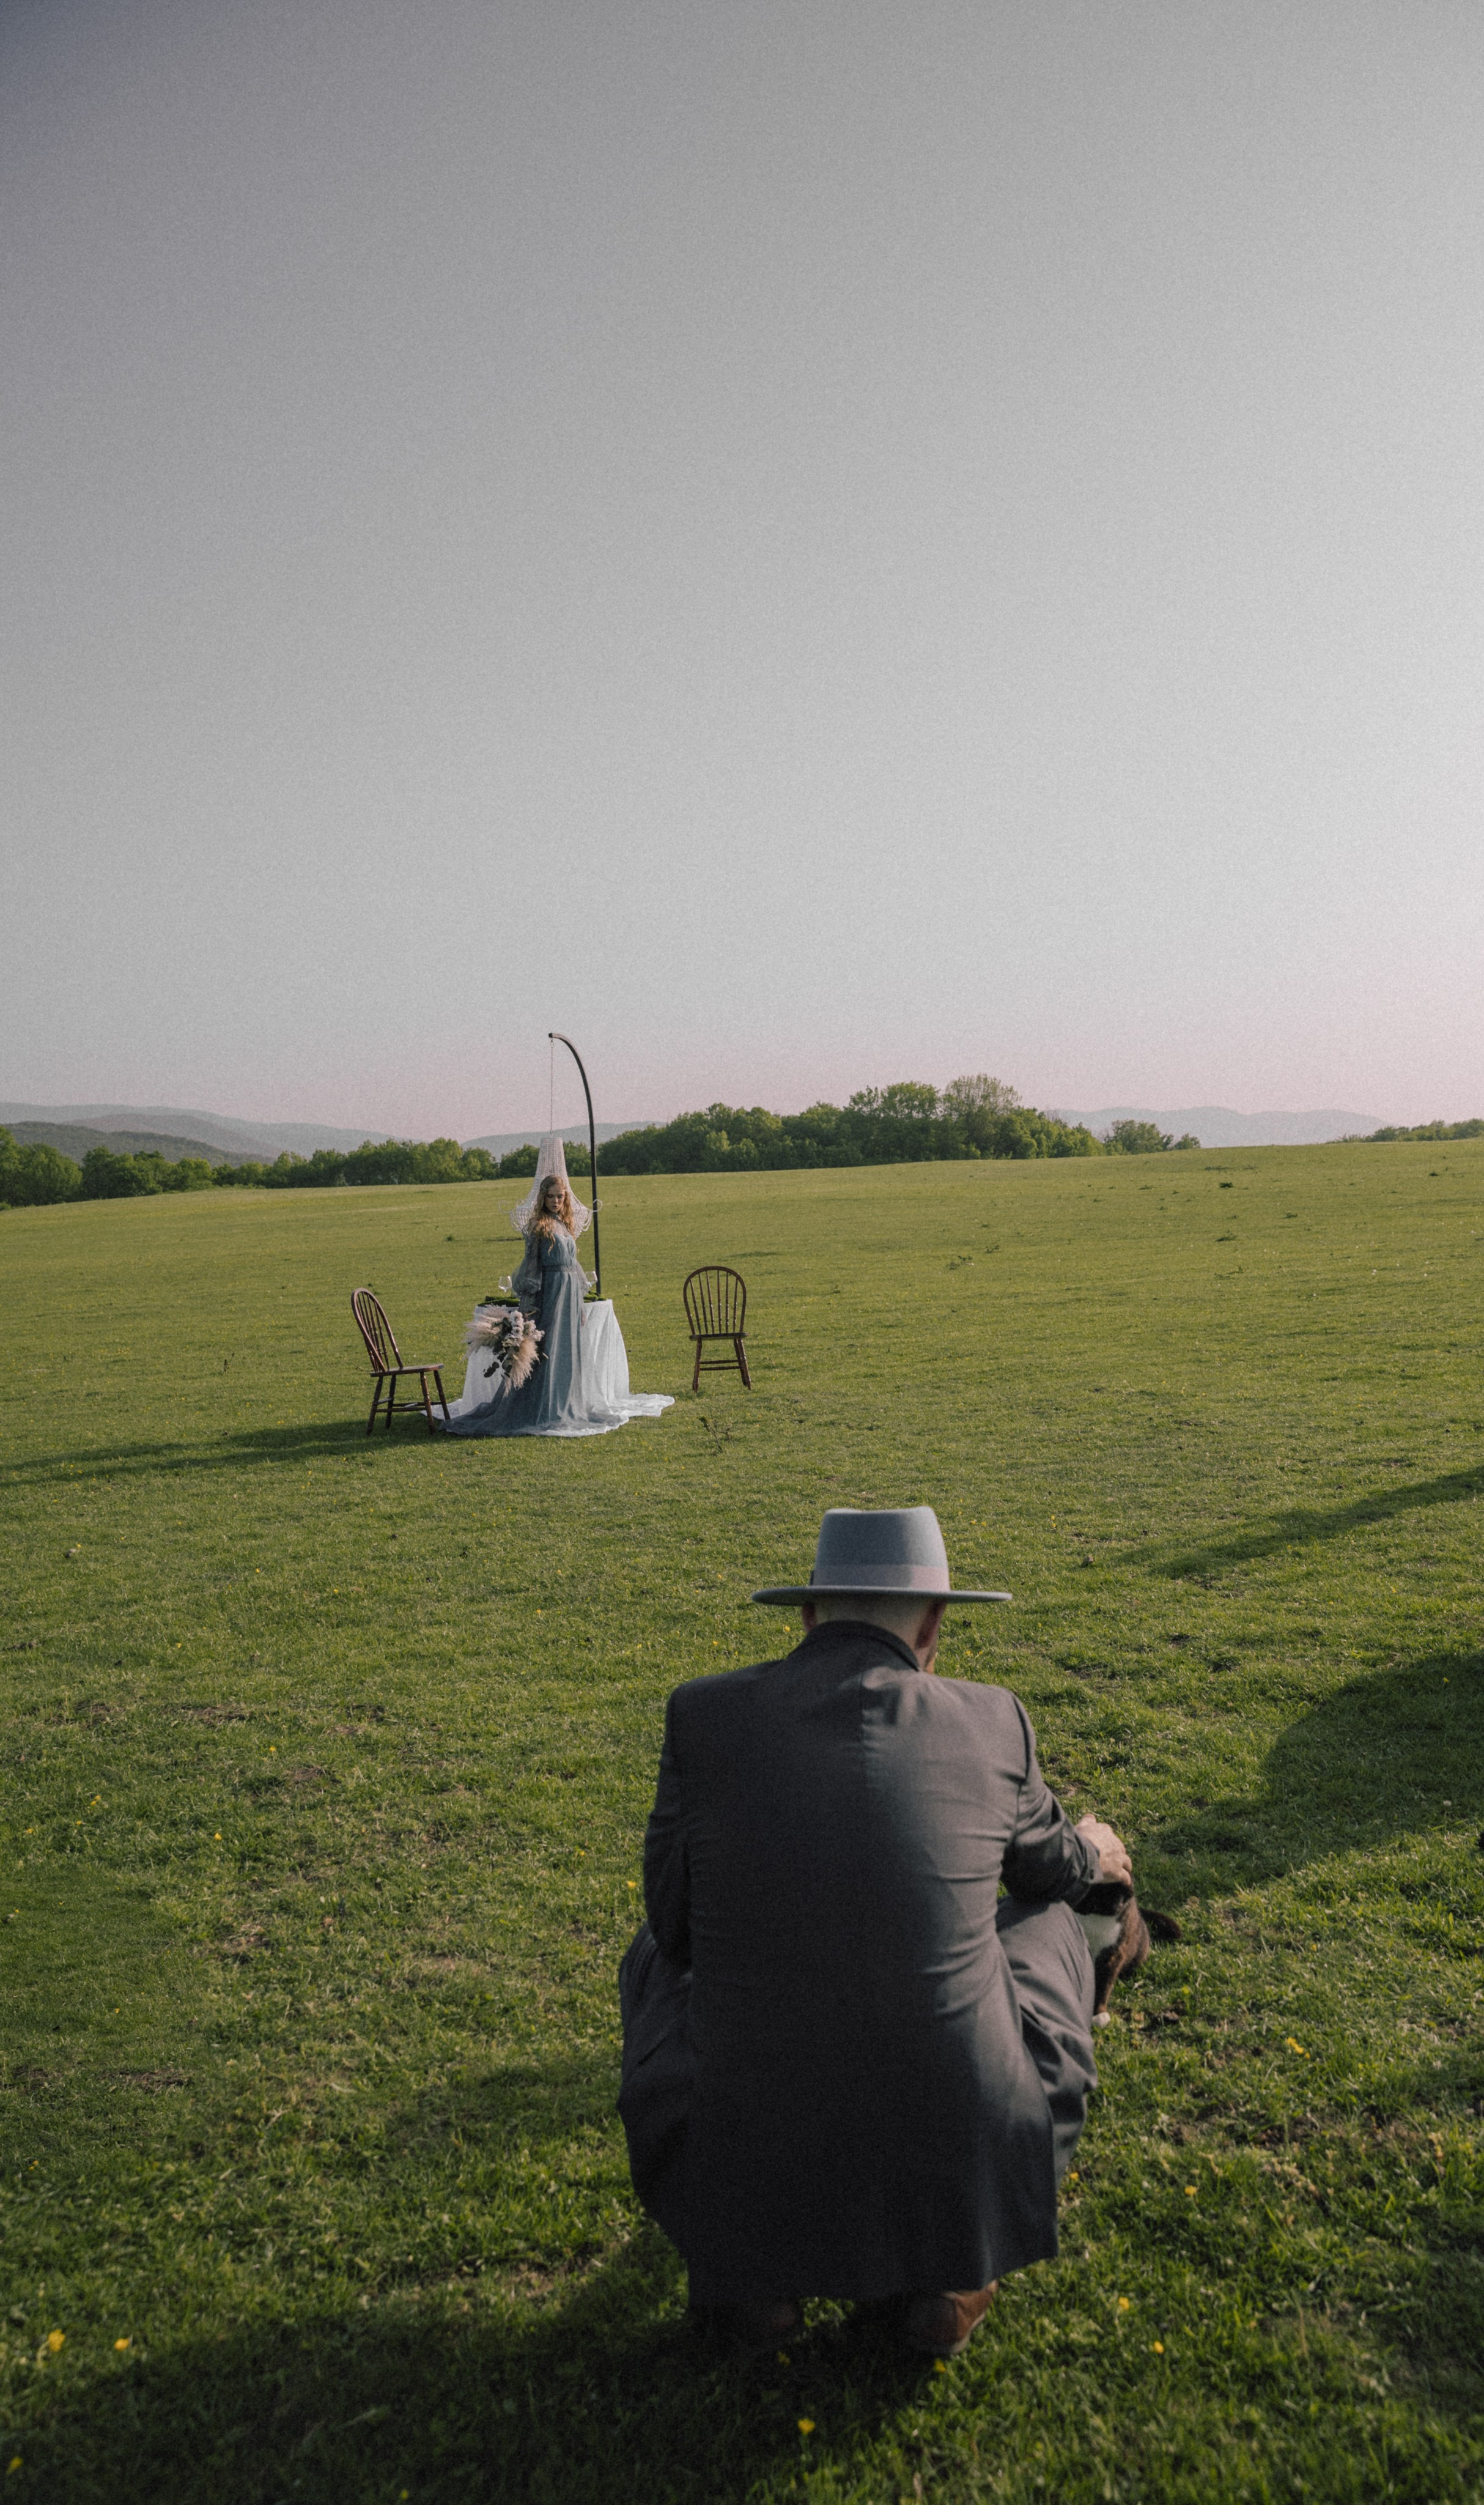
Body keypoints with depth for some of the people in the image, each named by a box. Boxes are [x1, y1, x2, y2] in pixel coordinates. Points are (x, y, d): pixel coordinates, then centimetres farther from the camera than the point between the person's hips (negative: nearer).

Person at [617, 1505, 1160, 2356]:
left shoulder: (703, 1713, -5)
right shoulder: (990, 1723, -4)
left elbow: (677, 1921, 9)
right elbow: (1050, 1868, 17)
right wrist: (1098, 1856, 42)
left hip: (749, 2176, 1)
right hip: (961, 2164, -1)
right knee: (1078, 1917, 25)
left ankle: (750, 2249, 17)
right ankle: (949, 2252, 18)